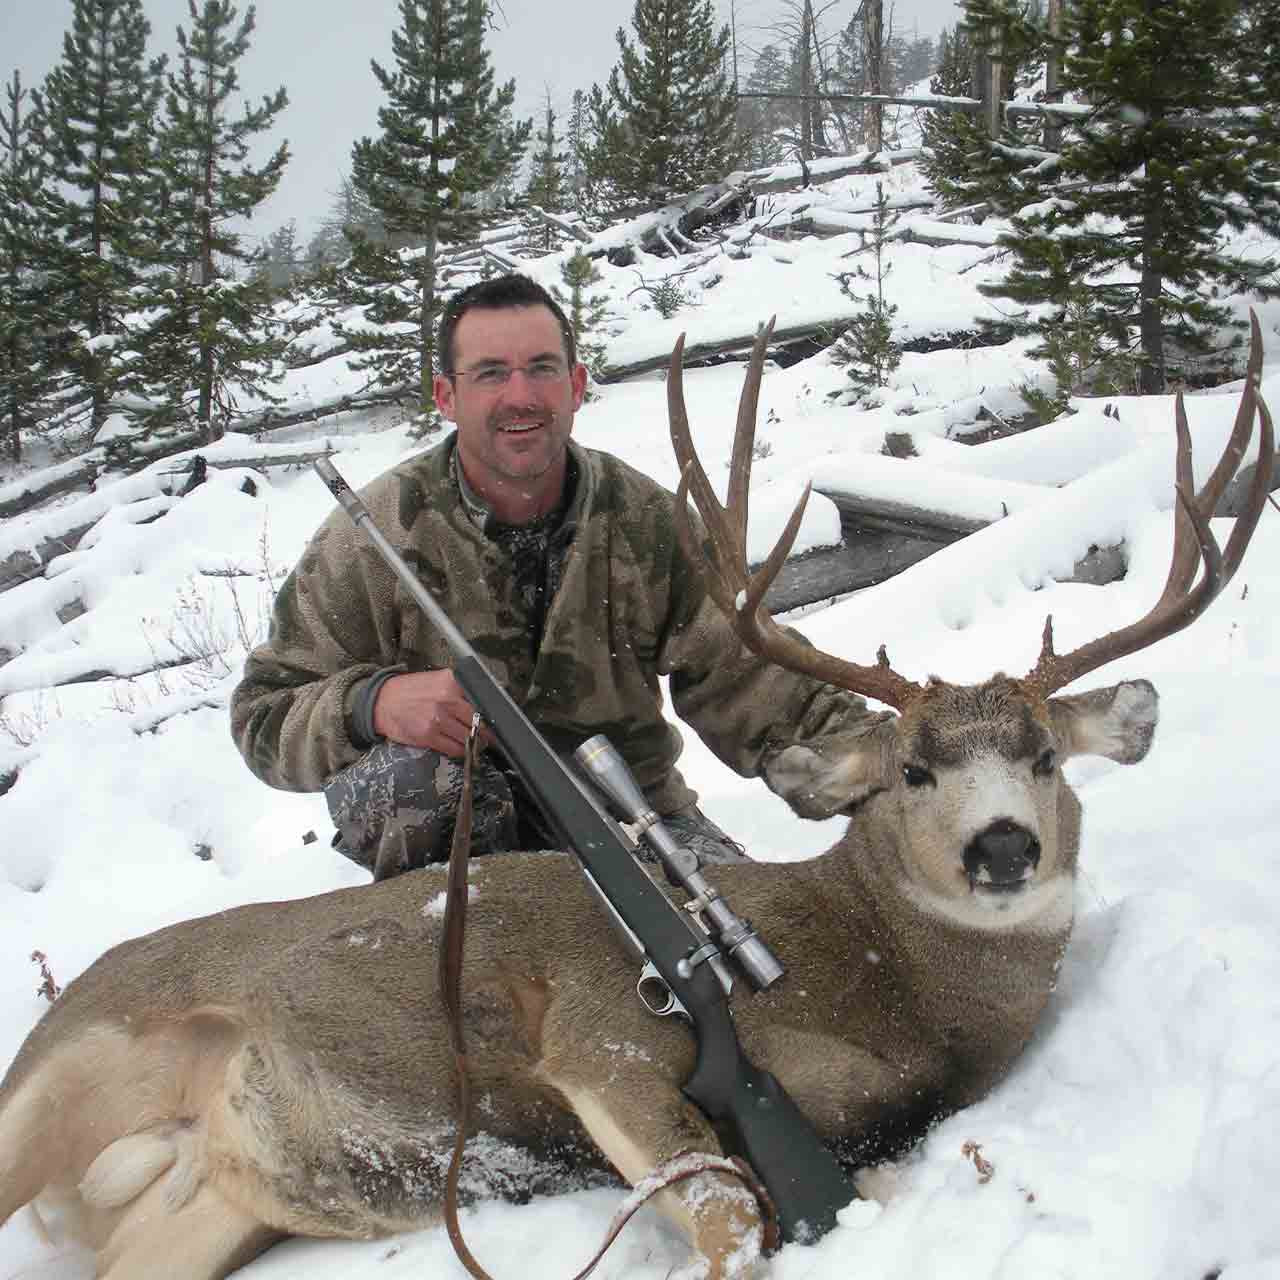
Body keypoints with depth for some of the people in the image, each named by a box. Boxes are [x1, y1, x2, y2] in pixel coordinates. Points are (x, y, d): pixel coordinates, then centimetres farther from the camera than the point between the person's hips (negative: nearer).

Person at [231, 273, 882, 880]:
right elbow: (264, 714, -9)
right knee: (410, 775, -34)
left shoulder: (647, 520, -4)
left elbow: (741, 676, -9)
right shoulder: (373, 534, -11)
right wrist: (376, 704, -32)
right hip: (454, 823, -2)